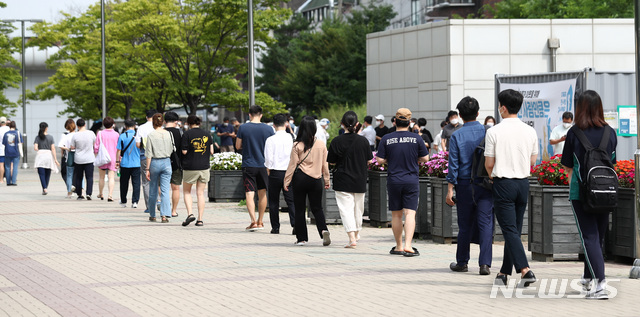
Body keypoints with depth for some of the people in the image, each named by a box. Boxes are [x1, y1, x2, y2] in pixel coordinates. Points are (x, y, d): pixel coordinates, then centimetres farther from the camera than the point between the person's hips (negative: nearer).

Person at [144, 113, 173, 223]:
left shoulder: (151, 135, -8)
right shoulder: (168, 134, 0)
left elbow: (149, 155, -8)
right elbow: (171, 150, 8)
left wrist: (147, 169, -4)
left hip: (155, 162, -2)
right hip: (166, 162, 2)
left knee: (153, 190, 12)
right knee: (165, 190, -1)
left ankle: (152, 215, 21)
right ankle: (165, 215, -12)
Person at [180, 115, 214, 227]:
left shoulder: (187, 134, -7)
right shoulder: (206, 134, 5)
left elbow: (184, 151, -10)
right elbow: (211, 152, 4)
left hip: (190, 167, -3)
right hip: (204, 167, 3)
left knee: (186, 192, 13)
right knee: (200, 193, 8)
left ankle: (190, 213, -7)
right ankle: (200, 220, 5)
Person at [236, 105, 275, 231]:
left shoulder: (243, 128, -6)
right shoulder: (268, 129, -2)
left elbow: (238, 146, 1)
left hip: (248, 165, -2)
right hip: (263, 165, 2)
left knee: (249, 194, -4)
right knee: (262, 193, 16)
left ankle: (253, 221, -18)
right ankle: (260, 222, 23)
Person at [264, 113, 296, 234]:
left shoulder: (271, 140, -8)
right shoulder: (291, 138, -4)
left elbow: (268, 158, -9)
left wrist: (268, 169, 7)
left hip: (275, 173, -1)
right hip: (289, 172, 1)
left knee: (274, 201, 9)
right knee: (291, 200, 3)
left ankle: (275, 227, 10)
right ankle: (295, 225, -10)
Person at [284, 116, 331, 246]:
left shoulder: (297, 145, -8)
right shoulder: (322, 145, -1)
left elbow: (292, 164, -4)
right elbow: (325, 164, 8)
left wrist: (287, 181, 4)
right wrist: (326, 180, 18)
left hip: (300, 178, -2)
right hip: (316, 180, 2)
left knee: (300, 209, 7)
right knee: (317, 208, 10)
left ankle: (301, 238, 9)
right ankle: (324, 230, -14)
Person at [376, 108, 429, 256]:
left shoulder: (386, 139, -4)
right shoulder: (416, 138, -4)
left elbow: (380, 160, -4)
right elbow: (425, 158, 0)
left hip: (393, 181, 1)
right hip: (411, 180, -1)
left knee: (396, 214, 11)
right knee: (410, 213, -5)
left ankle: (399, 246, 18)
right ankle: (408, 245, -18)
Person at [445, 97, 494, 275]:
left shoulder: (456, 136, -5)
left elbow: (453, 165, -6)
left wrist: (450, 189, -4)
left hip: (465, 185, 0)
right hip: (486, 185, 0)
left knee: (465, 225, 10)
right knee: (486, 224, -1)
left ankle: (462, 262, 21)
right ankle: (485, 263, -10)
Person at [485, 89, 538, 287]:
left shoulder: (494, 132, -10)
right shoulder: (530, 131, 3)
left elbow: (489, 163, -4)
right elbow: (532, 161, 10)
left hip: (503, 183, -5)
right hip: (523, 182, 5)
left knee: (509, 229, -6)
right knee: (515, 229, 12)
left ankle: (524, 269, -21)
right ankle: (504, 273, 19)